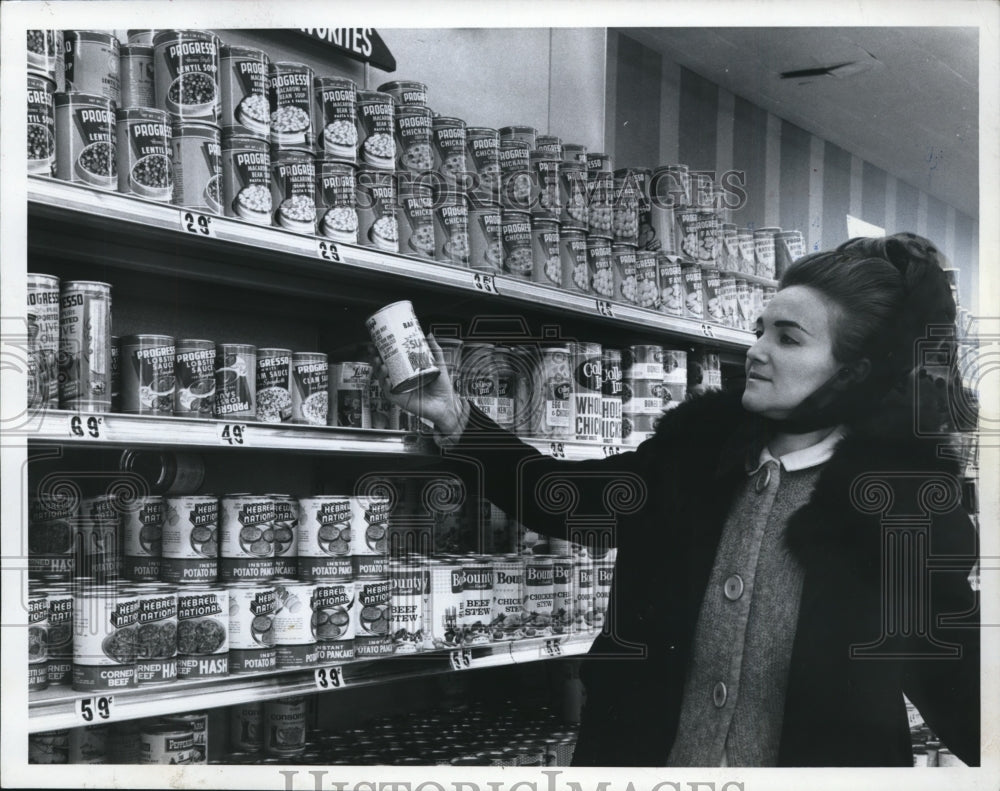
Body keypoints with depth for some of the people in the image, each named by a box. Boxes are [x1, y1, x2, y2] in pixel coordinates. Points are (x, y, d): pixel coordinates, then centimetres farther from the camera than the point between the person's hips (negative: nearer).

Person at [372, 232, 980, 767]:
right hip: (645, 753, 4)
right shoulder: (702, 440, -2)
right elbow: (564, 498, 7)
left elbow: (957, 687, -7)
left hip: (816, 757, -3)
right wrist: (453, 417, -2)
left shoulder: (912, 501, -13)